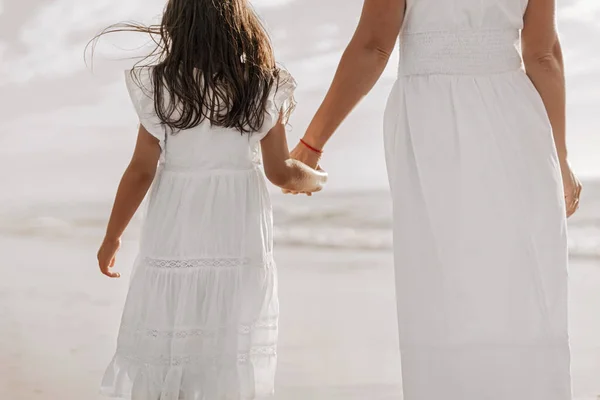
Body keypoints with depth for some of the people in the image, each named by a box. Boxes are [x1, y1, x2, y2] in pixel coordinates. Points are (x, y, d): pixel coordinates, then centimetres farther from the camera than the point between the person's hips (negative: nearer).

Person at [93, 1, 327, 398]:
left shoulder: (160, 86, -5)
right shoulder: (264, 87, -1)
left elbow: (142, 170, -6)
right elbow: (280, 172, -1)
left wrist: (112, 237, 5)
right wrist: (315, 178, 21)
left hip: (176, 234, -1)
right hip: (240, 236, 1)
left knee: (162, 344, 8)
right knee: (233, 352, 8)